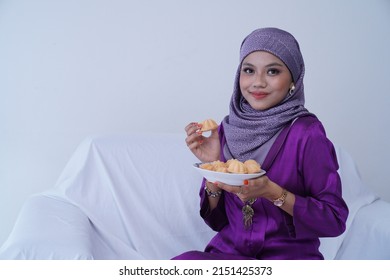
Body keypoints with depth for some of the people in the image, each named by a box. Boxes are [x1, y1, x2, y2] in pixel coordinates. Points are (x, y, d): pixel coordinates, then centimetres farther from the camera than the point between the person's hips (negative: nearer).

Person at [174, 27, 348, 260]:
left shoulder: (306, 133, -10)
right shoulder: (228, 129, 2)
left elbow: (335, 220, -9)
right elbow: (216, 220, 7)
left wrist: (273, 193, -22)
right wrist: (211, 166, -11)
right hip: (229, 251, 4)